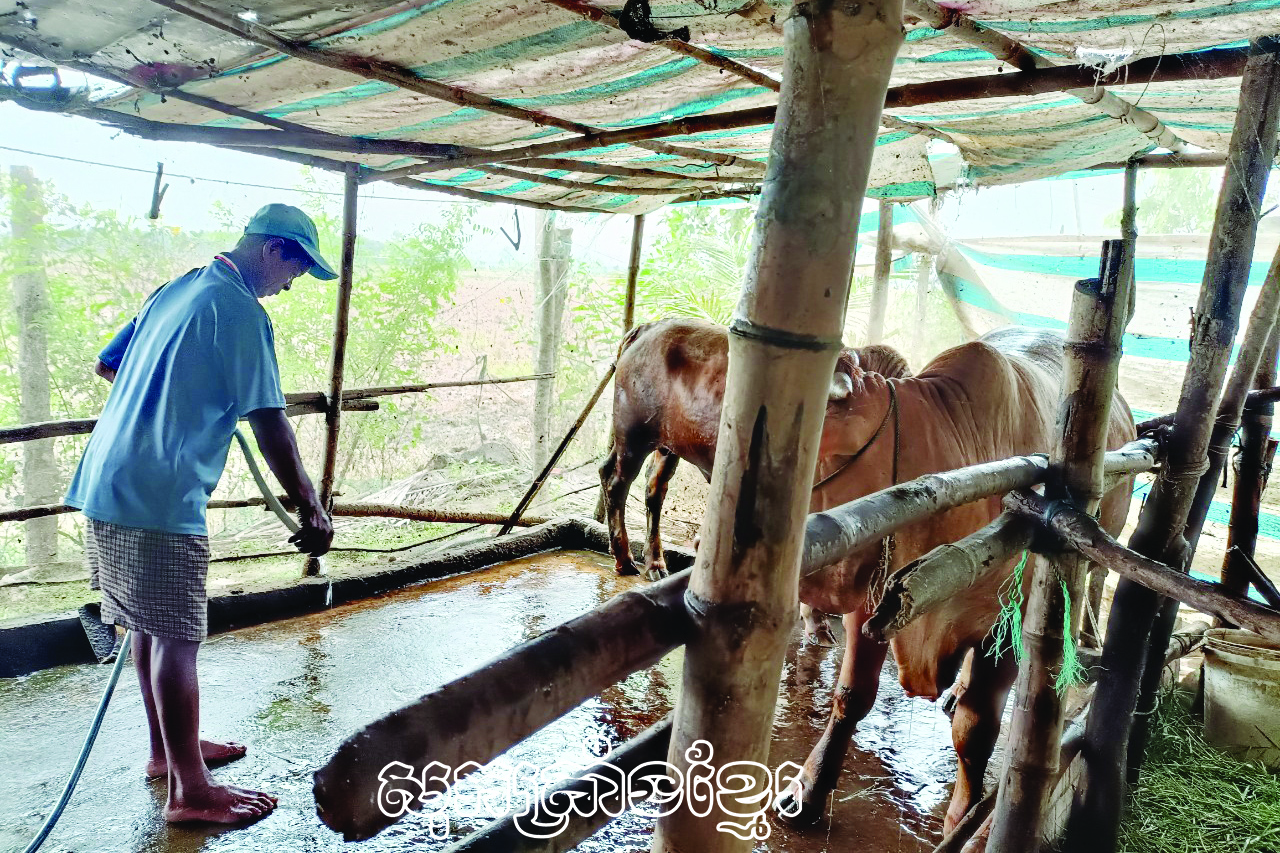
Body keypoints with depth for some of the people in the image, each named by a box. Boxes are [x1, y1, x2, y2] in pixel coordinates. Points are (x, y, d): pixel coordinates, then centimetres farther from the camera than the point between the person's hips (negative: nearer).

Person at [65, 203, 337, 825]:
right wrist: (312, 511, -13)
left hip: (105, 486, 9)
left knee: (149, 626, 18)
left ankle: (167, 749, 32)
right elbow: (269, 425, -17)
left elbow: (106, 365, 26)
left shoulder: (174, 289, 16)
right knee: (176, 638, -2)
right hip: (158, 499, -9)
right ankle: (190, 791, 7)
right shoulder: (240, 311, -12)